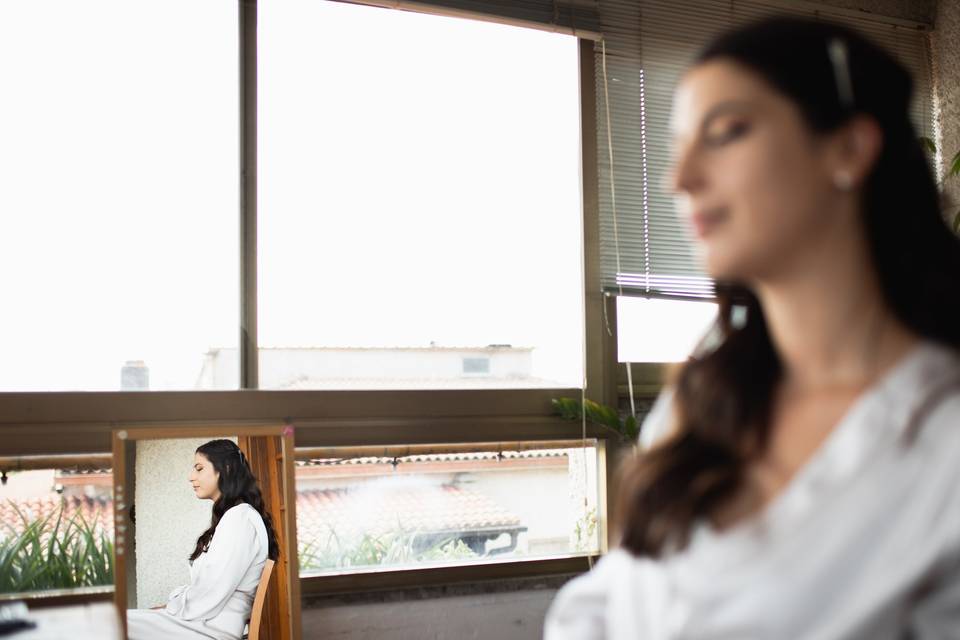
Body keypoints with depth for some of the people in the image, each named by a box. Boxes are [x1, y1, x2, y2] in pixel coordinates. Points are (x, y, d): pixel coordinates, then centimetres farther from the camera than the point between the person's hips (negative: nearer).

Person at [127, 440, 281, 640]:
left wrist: (171, 607, -3)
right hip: (202, 621, 10)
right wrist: (172, 605, 6)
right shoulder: (231, 516, 21)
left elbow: (209, 596, -17)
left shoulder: (239, 518, -11)